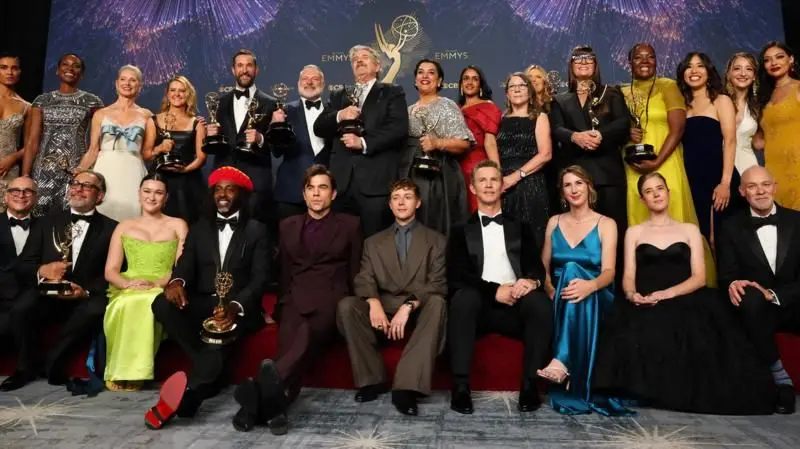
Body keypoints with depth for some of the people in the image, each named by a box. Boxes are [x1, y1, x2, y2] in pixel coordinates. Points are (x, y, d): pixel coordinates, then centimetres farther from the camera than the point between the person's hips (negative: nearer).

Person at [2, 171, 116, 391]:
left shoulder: (111, 228, 6)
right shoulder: (48, 222, 15)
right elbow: (23, 264, 8)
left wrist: (86, 291, -21)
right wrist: (41, 271, -16)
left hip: (85, 299, -2)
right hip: (45, 295, 2)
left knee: (95, 310, -34)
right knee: (22, 306, -29)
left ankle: (54, 362, -8)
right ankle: (27, 365, -1)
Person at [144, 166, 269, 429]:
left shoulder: (256, 230, 7)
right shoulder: (199, 228, 19)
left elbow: (260, 277, -4)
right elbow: (186, 264, 7)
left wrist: (235, 306, -24)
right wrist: (176, 281, -21)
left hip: (237, 307, -4)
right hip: (201, 303, 4)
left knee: (221, 335, -36)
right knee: (163, 304, -26)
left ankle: (183, 398, -23)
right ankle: (211, 375, -20)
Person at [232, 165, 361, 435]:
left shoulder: (349, 225, 15)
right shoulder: (288, 226, 23)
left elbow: (355, 272, 12)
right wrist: (282, 303, 9)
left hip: (331, 297, -3)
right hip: (296, 298, 3)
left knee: (310, 334, -37)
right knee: (289, 340, -31)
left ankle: (262, 392, -58)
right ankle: (275, 402, -50)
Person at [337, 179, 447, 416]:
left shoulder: (436, 241, 10)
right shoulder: (374, 242, 17)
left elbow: (438, 284, -4)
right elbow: (363, 280, 3)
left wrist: (408, 306, -21)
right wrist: (374, 303, -21)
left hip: (419, 312, -1)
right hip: (383, 311, 2)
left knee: (437, 303, -35)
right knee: (346, 305, -26)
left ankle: (407, 386, -37)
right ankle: (372, 378, -16)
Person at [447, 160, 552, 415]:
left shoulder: (519, 228, 21)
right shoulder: (461, 231, 15)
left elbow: (536, 266, 7)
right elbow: (456, 276, 1)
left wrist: (531, 281, -18)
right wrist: (495, 290, -14)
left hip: (515, 306, 1)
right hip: (480, 305, -1)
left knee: (540, 302, -30)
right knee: (463, 297, -34)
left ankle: (530, 384, -21)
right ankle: (461, 386, -30)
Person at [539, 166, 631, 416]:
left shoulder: (606, 224, 4)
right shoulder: (554, 222, 14)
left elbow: (609, 271, -9)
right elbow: (543, 266, 11)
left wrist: (590, 285, -33)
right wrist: (550, 289, -12)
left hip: (596, 300, -2)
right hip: (560, 302, 3)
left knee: (572, 269, -34)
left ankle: (561, 361, -46)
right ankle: (565, 369, -34)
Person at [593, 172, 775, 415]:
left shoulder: (690, 230, 17)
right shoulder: (634, 232, 18)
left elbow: (699, 277, 4)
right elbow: (628, 276, 8)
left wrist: (667, 293, -15)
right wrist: (632, 294, -17)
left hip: (684, 301, 1)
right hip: (644, 307, 0)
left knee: (694, 337, -34)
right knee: (632, 337, -35)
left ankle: (687, 392, -8)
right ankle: (645, 390, -11)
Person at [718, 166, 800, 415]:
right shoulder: (731, 228, 3)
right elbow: (727, 275, -2)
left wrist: (774, 293, -20)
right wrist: (733, 285, -26)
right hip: (757, 310, 0)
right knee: (750, 299, -35)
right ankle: (779, 377, -18)